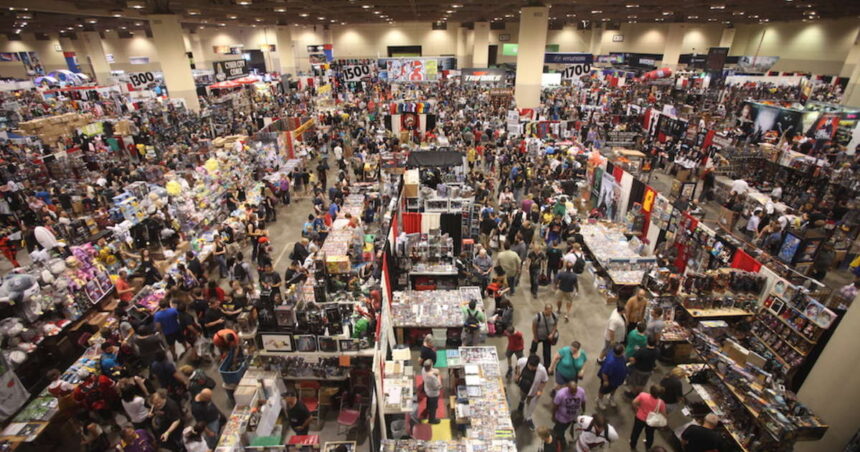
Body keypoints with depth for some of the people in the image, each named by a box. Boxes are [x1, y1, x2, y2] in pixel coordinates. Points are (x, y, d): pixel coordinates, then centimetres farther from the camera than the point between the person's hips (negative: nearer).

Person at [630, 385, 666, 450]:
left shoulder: (643, 395, -29)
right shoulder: (661, 403, -28)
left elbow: (634, 403, -19)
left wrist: (637, 409, 3)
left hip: (640, 418, -1)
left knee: (636, 432, 25)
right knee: (650, 434, 31)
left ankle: (632, 445, 47)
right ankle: (648, 446, 57)